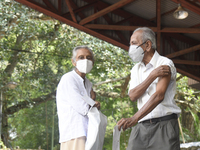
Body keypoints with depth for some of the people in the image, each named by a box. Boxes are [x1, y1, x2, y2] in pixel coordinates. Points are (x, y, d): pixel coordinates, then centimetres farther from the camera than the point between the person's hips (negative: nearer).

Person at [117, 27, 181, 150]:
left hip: (164, 124, -5)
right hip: (142, 126, 5)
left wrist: (134, 119, -28)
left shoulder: (165, 64, -4)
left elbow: (159, 96, -18)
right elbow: (133, 96, 1)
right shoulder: (136, 69, 17)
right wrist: (152, 75, -12)